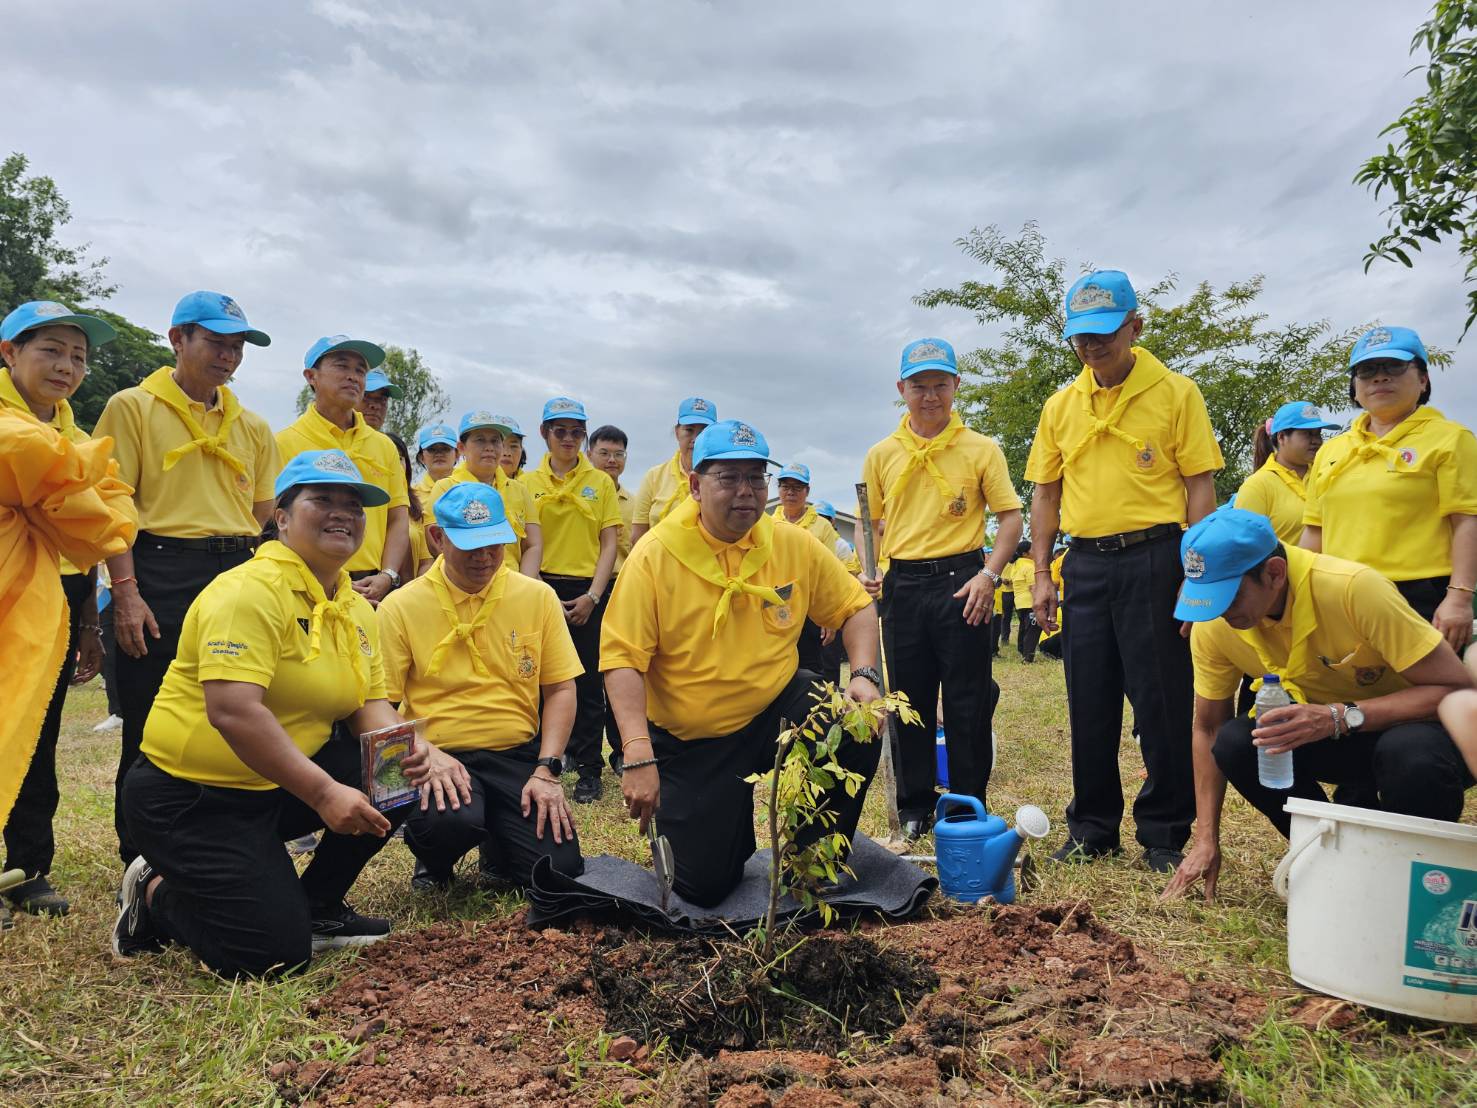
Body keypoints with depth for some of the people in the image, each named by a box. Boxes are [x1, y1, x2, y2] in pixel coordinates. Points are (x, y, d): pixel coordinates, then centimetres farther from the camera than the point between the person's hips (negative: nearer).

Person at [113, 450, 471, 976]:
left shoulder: (358, 609, 7)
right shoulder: (250, 591, -21)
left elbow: (371, 706, 3)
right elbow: (232, 711, -30)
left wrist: (418, 752, -19)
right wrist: (323, 793, -32)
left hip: (278, 790, 8)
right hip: (190, 796, -8)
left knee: (412, 778, -9)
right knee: (275, 952, -16)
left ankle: (317, 907, 11)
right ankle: (156, 893, 13)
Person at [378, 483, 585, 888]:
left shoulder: (537, 597, 4)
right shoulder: (401, 607, -2)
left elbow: (560, 689, 6)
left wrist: (546, 770, -6)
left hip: (518, 755, 2)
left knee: (561, 868, -14)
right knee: (454, 821, -35)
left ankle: (497, 846, 24)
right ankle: (433, 863, 6)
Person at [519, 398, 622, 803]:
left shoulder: (600, 482, 7)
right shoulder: (528, 483, 8)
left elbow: (609, 544, 3)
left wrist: (592, 597, -7)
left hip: (588, 592, 0)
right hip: (543, 590, 1)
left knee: (588, 682, 1)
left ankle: (589, 771, 9)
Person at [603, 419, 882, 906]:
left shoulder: (794, 545, -4)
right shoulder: (654, 556, -14)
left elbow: (855, 607, 7)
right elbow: (622, 658, -19)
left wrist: (864, 675, -13)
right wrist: (638, 756, -29)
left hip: (777, 708, 3)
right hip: (691, 740, -3)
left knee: (859, 731, -24)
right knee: (703, 885, -8)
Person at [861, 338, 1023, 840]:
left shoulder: (981, 449, 1)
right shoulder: (881, 455, 8)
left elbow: (1010, 516, 0)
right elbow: (872, 524, 13)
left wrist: (988, 574, -12)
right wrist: (868, 571, -4)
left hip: (960, 582, -2)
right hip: (903, 586, 3)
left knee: (967, 704, 2)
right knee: (909, 702, 9)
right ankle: (915, 808, 21)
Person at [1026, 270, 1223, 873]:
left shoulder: (1175, 393, -1)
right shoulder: (1060, 406, 11)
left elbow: (1200, 486, -4)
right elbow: (1045, 493, 13)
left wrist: (1194, 573, -12)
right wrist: (1041, 573, 5)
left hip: (1153, 558, -4)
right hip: (1085, 564, 4)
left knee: (1162, 703, 1)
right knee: (1089, 704, 9)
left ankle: (1165, 833, 15)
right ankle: (1093, 827, 22)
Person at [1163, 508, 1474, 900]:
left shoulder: (1353, 589, -31)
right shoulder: (1212, 626, -16)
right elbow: (1208, 729, -4)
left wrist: (1340, 717, -41)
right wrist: (1206, 841, -9)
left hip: (1422, 726, -4)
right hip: (1333, 739, 5)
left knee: (1411, 754, -38)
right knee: (1234, 743, -22)